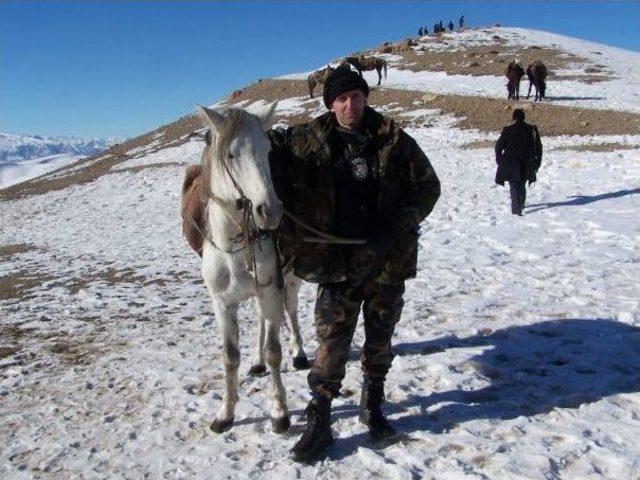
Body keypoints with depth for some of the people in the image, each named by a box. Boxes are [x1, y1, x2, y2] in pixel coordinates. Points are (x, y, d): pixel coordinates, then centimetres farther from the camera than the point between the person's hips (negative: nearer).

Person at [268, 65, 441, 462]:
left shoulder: (394, 140, -6)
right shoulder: (310, 140, -3)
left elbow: (428, 186, -2)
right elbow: (270, 144, 11)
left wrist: (395, 228, -14)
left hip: (387, 260, 1)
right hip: (337, 261, 0)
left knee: (380, 338, 15)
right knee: (331, 342, 0)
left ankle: (373, 405, 37)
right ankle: (319, 422, 15)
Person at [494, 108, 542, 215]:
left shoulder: (508, 130, -10)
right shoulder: (532, 129, -1)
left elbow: (499, 145, -4)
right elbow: (538, 147, 6)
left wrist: (498, 159, 10)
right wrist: (537, 161, 15)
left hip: (510, 164, -3)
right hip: (526, 163, 3)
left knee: (514, 186, 1)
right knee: (522, 185, 21)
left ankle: (516, 209, -9)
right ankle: (521, 205, 37)